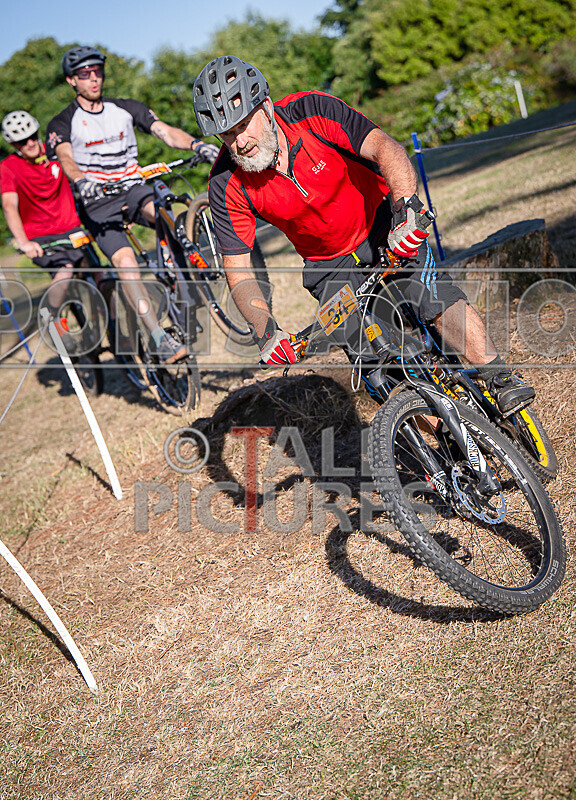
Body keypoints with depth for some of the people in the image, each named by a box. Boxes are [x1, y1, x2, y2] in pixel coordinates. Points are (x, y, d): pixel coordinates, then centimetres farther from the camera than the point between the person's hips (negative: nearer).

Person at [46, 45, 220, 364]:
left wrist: (197, 145, -22)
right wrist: (82, 181, -39)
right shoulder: (63, 124, 5)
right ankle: (161, 340, -28)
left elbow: (165, 131, -2)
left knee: (160, 210, -36)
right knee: (125, 262, -26)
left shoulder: (126, 109, 13)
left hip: (133, 188, 2)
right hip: (98, 200, -2)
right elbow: (66, 159, -15)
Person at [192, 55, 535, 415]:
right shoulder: (228, 184, -20)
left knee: (435, 294, -26)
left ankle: (500, 378, -16)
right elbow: (238, 268, -17)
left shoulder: (312, 111, -24)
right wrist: (265, 330, -31)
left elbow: (386, 148, -32)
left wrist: (406, 207, -51)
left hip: (382, 222, -1)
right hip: (329, 266, 2)